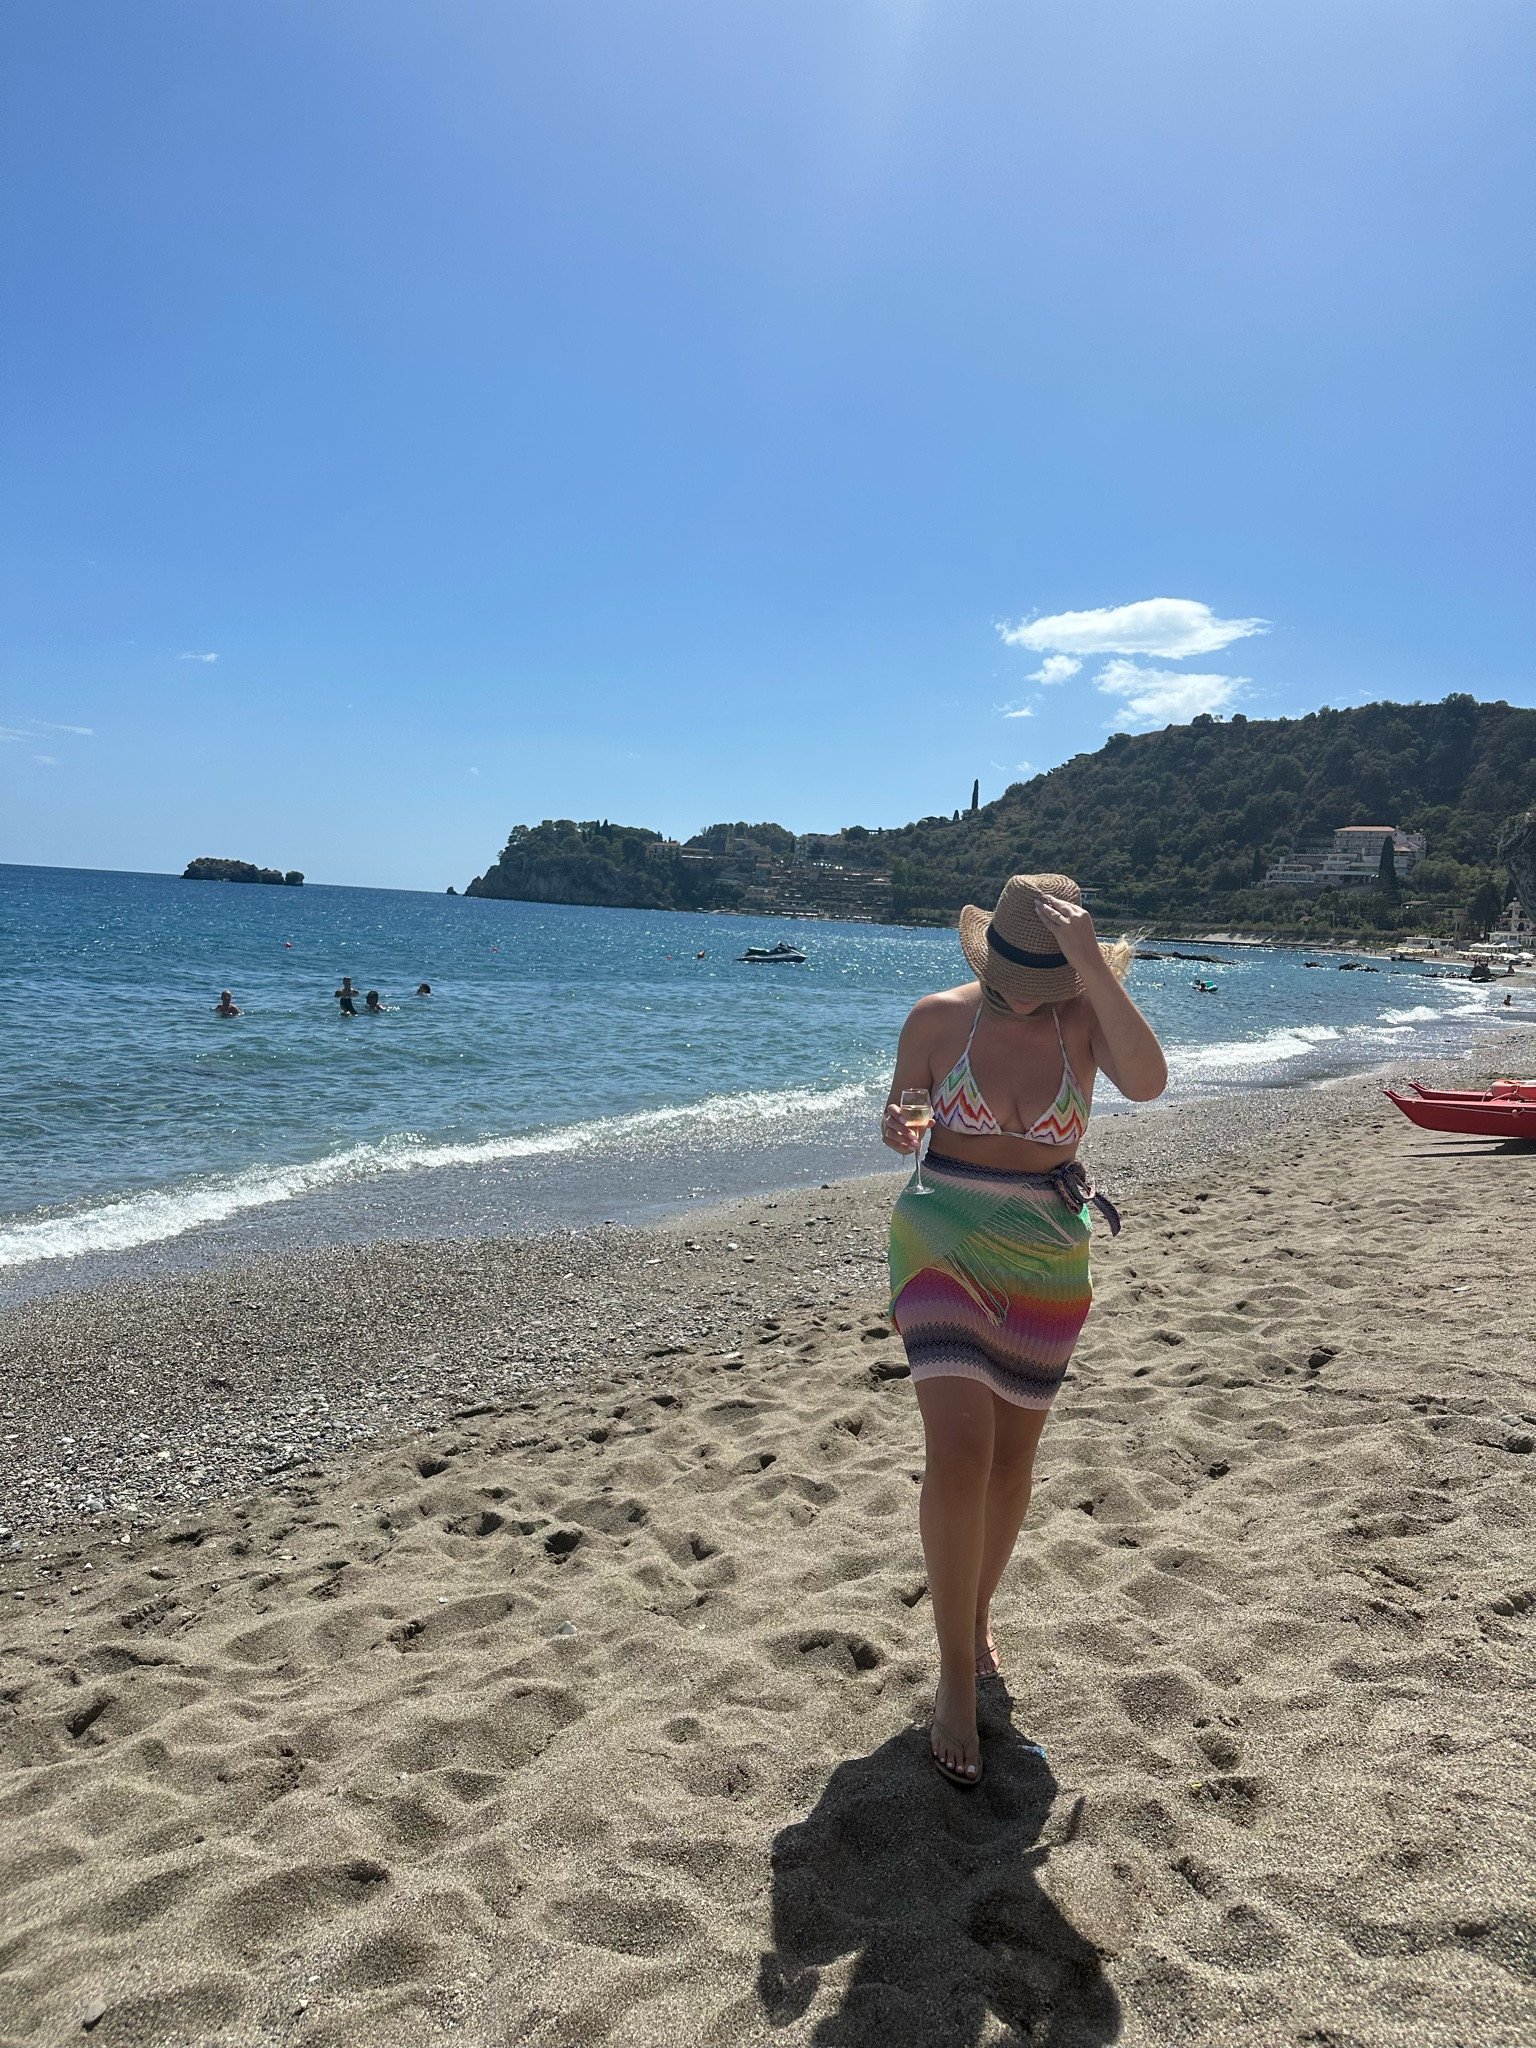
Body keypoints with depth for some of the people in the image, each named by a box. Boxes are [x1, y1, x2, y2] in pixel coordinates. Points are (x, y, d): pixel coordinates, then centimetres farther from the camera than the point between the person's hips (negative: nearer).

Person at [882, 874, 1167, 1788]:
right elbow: (899, 1107, 7)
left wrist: (1093, 966, -34)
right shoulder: (939, 1018, -7)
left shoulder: (1087, 1018, -8)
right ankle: (958, 1676, 3)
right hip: (943, 1243, -1)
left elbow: (1147, 1080, -29)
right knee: (959, 1452, -14)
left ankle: (979, 1611, 41)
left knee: (1012, 1456, 14)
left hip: (1046, 1262, 2)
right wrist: (894, 1127, -17)